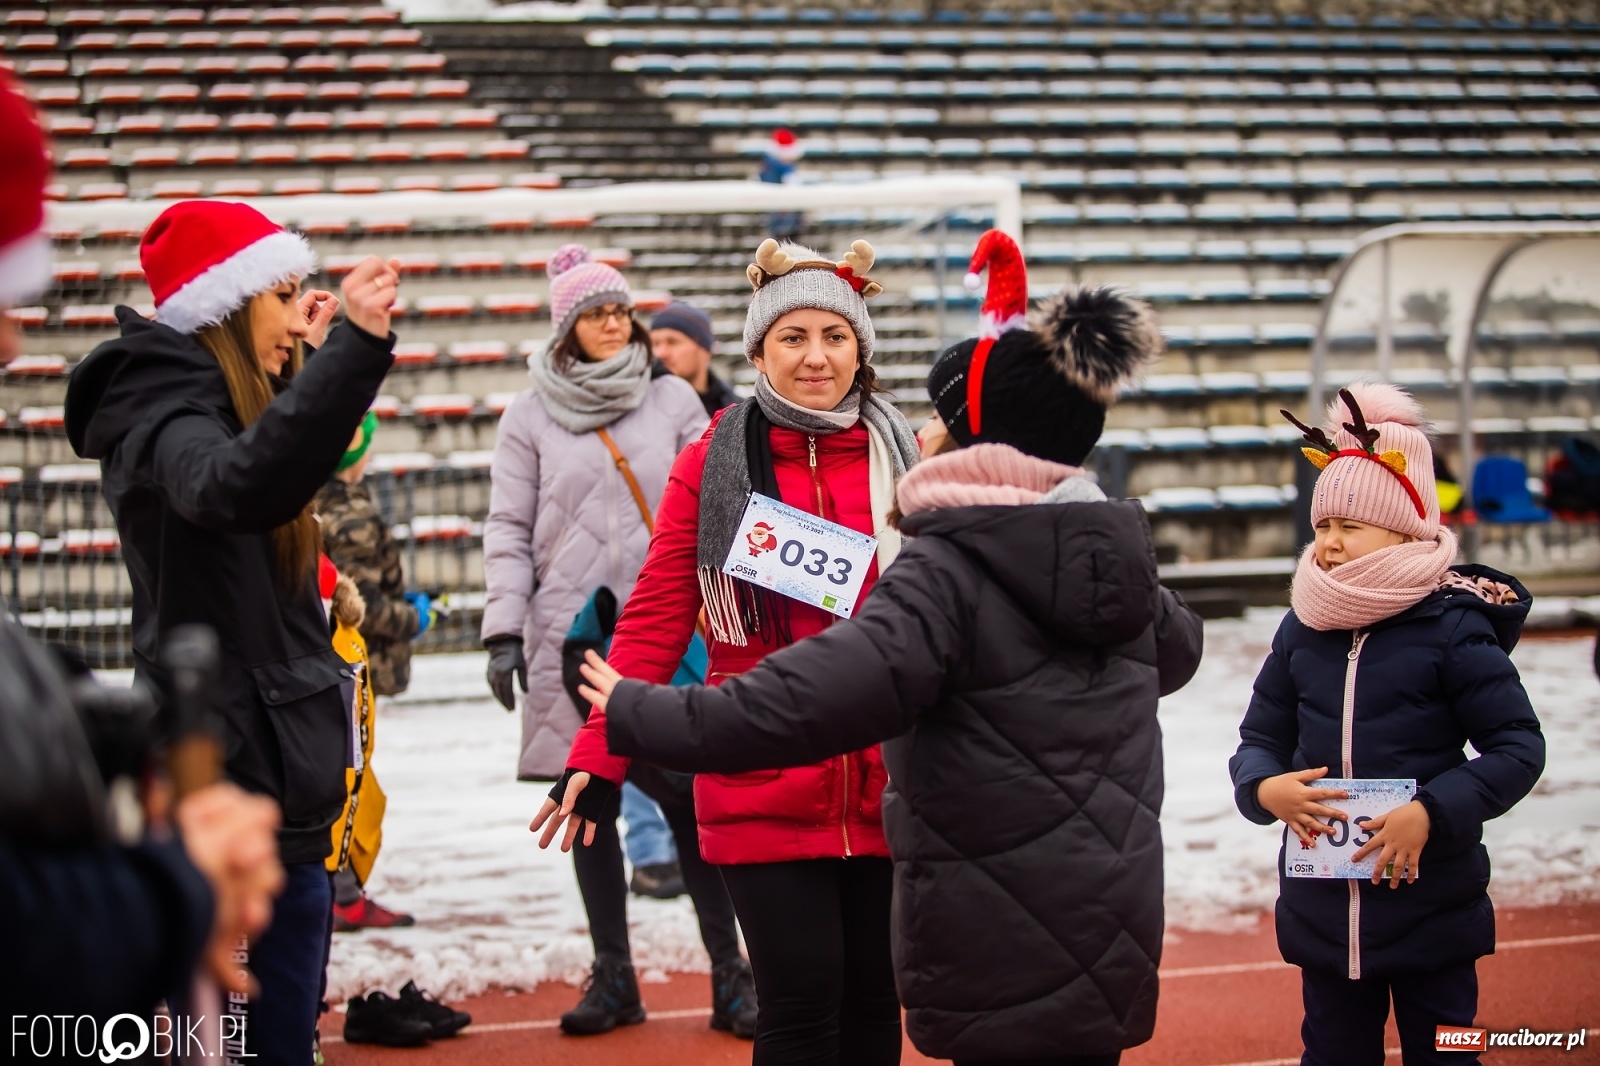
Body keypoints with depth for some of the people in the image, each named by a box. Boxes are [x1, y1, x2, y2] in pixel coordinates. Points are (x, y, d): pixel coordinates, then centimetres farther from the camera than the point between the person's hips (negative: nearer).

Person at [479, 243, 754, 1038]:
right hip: (573, 635, 1)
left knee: (688, 799, -5)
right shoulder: (531, 416, 6)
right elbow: (509, 531, 4)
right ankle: (612, 977, 16)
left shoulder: (673, 400, 6)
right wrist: (504, 630, -3)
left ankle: (729, 973, 3)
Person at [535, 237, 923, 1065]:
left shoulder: (903, 458, 4)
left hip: (888, 792, 2)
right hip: (763, 798, -2)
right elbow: (655, 622, 0)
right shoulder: (711, 466, -1)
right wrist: (597, 758, -5)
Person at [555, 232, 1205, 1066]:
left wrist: (640, 716, -18)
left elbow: (804, 701, -28)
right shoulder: (1118, 556, 7)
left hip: (1002, 960, -7)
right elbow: (1175, 648, 30)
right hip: (1113, 935, 8)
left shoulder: (948, 573, -17)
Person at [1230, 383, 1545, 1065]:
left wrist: (1432, 812, -20)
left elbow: (1519, 747, -9)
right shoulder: (1303, 631, 4)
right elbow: (1261, 738, 11)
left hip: (1432, 904, -4)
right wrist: (1266, 787, -11)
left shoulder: (1451, 627, -9)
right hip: (1322, 904, 4)